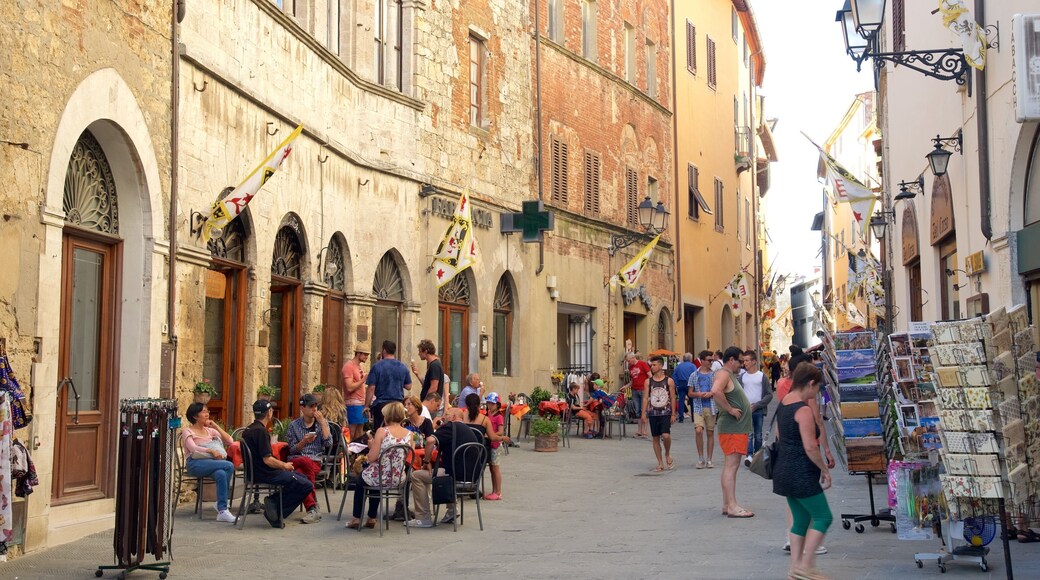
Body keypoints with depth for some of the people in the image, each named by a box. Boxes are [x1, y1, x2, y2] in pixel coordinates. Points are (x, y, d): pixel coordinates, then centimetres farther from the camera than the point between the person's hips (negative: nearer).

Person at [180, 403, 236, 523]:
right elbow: (193, 448, -13)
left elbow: (229, 441, 11)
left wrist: (216, 426, 7)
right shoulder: (188, 431, 7)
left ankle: (222, 510, -28)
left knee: (221, 474, -33)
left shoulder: (210, 430, 22)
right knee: (229, 466, -27)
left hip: (210, 463, 5)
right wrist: (211, 451, -26)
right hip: (195, 464, -5)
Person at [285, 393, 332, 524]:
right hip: (295, 461, 0)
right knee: (306, 462, -37)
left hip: (316, 461, 0)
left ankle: (311, 508, -30)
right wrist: (304, 442, -11)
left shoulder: (323, 422, 13)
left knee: (300, 472, -34)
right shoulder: (294, 425, 11)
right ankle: (313, 506, -36)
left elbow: (328, 444, -2)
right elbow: (292, 450, 7)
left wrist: (322, 422, -4)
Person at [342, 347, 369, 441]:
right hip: (353, 403, -9)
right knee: (351, 433, -8)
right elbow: (349, 388, -19)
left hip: (361, 403, 9)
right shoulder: (349, 366, -10)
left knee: (359, 434, 9)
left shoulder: (358, 366, 17)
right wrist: (363, 379, -15)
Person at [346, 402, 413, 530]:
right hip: (398, 480, 5)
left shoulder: (382, 431, -17)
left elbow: (372, 458, -17)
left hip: (380, 478, -4)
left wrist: (371, 446, 3)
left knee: (361, 477, 31)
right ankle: (372, 518, 40)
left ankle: (357, 519, 34)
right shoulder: (409, 434, -3)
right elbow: (406, 458, 8)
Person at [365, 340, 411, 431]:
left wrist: (367, 406, -3)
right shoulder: (403, 367, 4)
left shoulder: (377, 367, -7)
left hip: (381, 404, -4)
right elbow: (408, 386, 11)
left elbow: (371, 388, -9)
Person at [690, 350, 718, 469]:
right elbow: (690, 393, 9)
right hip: (698, 407, -1)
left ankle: (709, 460, 13)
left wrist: (711, 393, -10)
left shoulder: (714, 375, 6)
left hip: (711, 407, 1)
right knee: (698, 430, -16)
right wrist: (698, 394, -12)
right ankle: (700, 459, -3)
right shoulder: (694, 375, 6)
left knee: (710, 433, 5)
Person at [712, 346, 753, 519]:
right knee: (732, 465, -12)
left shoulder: (730, 375, 19)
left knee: (730, 465, 12)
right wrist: (730, 410, -25)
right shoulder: (723, 374, -13)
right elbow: (715, 391, -33)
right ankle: (732, 506, -14)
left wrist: (747, 406, 16)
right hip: (731, 428, -11)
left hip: (738, 427, 11)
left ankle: (727, 504, 16)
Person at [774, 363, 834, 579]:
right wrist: (825, 469, -12)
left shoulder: (783, 402, 9)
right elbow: (810, 448, -24)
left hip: (784, 470, 9)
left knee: (801, 519, 16)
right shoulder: (804, 410, -20)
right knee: (823, 517, 1)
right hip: (801, 473, -9)